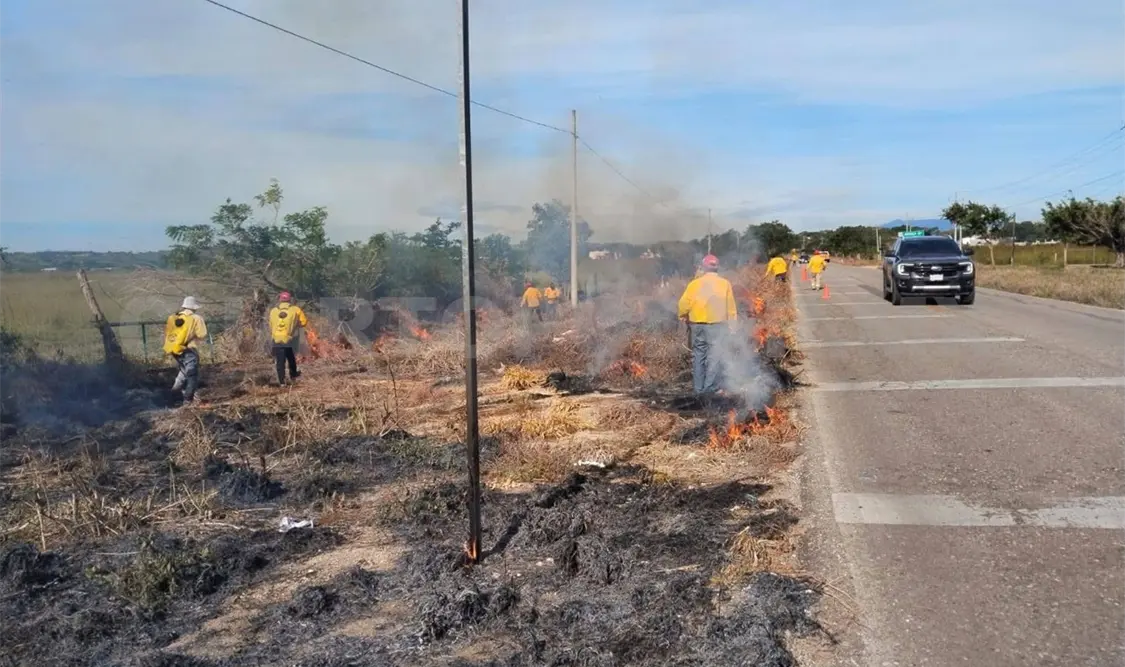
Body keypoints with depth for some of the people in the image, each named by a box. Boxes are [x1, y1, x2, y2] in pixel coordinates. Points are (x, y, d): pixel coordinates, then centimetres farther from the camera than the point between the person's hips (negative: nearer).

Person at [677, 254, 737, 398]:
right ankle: (710, 387, -5)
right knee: (714, 356, 1)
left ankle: (698, 388, 12)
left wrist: (685, 318, 13)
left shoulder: (694, 283, 2)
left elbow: (684, 304, -2)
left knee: (698, 355, 9)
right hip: (716, 324, -2)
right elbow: (731, 307, 1)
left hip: (697, 324, 2)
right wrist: (732, 325, 7)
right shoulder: (725, 284, 1)